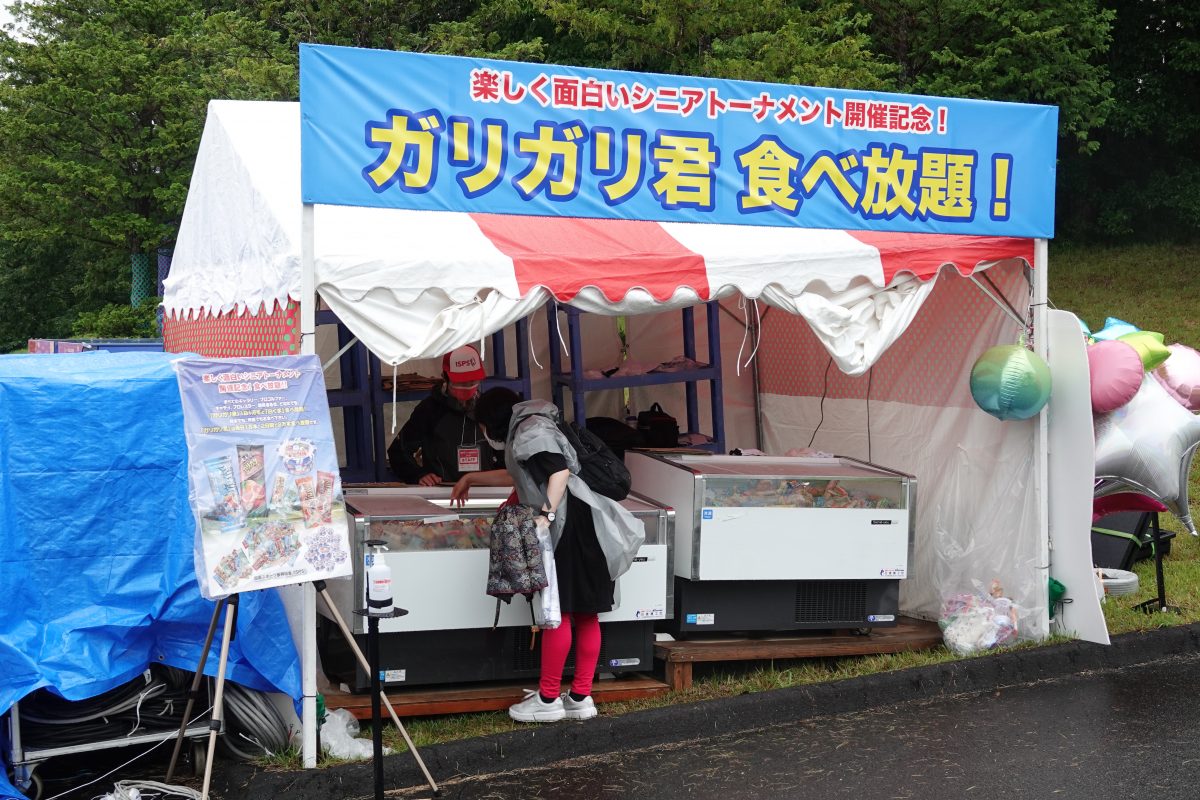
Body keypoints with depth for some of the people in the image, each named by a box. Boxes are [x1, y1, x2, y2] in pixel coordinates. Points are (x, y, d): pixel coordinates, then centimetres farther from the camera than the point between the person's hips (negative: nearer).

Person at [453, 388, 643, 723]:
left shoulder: (529, 432, -5)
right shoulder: (530, 429, 28)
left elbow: (560, 472, -20)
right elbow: (515, 476, 45)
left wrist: (546, 514, -27)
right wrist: (471, 478, 53)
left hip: (570, 525, -10)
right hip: (586, 529, 10)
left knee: (557, 612, -4)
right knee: (584, 614, 10)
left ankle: (548, 699, 1)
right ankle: (581, 698, 15)